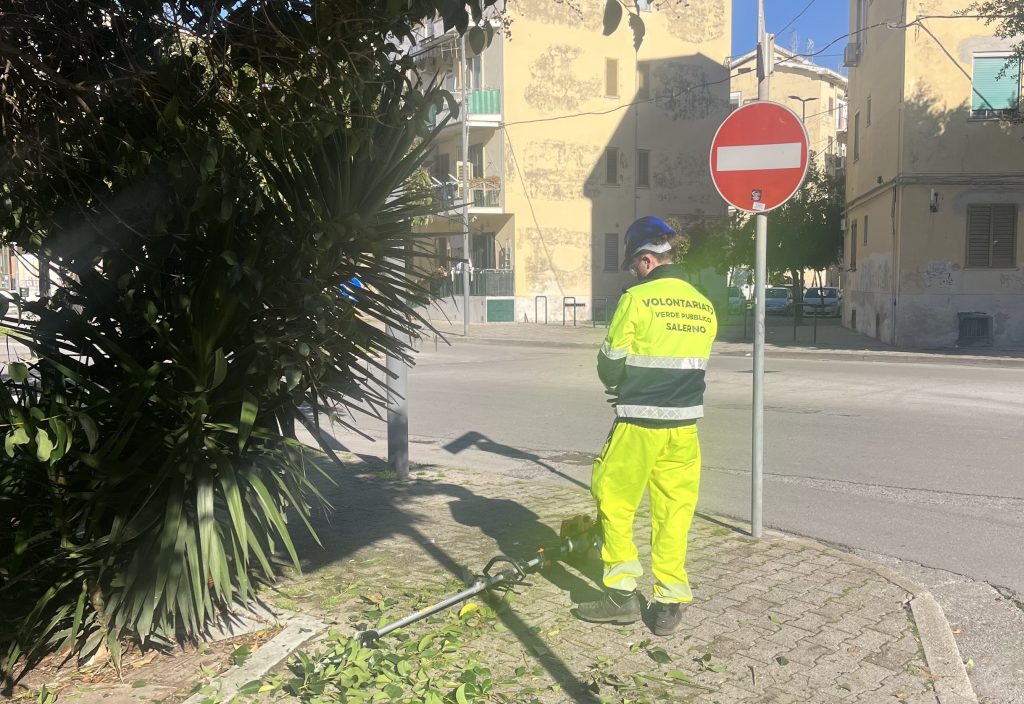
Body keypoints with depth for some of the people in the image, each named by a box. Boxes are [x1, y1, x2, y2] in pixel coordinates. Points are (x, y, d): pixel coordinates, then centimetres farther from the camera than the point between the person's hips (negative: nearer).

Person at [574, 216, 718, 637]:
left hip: (639, 425, -5)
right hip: (684, 423, 5)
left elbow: (610, 363, -7)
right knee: (674, 512, 12)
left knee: (614, 502, 11)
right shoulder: (703, 307, 6)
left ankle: (622, 594, 15)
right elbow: (696, 366, 11)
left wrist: (618, 385, 14)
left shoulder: (636, 299, -11)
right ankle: (669, 605, 17)